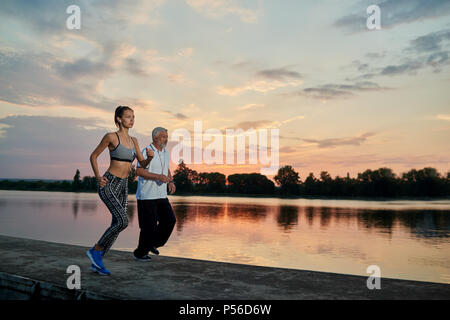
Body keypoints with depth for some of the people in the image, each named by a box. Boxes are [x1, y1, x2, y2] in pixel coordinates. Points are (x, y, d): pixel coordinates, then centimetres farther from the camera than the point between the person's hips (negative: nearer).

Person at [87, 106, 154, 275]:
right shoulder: (111, 136, -8)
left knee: (117, 225, 5)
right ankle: (95, 250, 1)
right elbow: (93, 156, 0)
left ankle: (96, 262, 18)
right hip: (108, 184, -7)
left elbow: (143, 164, 13)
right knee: (123, 221, -20)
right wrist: (98, 177, -11)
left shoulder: (133, 140, 11)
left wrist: (150, 156, -8)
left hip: (123, 187, 7)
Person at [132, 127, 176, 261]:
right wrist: (158, 177, -28)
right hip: (146, 195, -7)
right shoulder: (147, 152, -12)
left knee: (169, 220, 0)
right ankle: (140, 253, 17)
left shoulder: (165, 153, 13)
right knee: (149, 225, -3)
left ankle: (153, 243, 20)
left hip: (161, 195, 7)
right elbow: (139, 171, -22)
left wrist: (171, 181, 8)